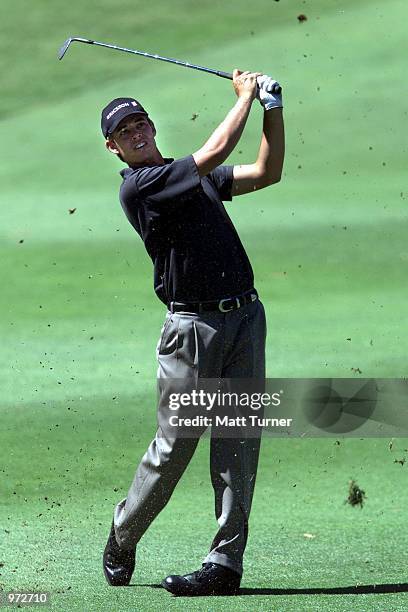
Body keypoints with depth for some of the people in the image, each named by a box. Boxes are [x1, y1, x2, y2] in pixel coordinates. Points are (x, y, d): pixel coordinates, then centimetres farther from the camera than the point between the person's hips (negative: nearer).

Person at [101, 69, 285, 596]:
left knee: (239, 439, -1)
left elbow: (267, 172, 18)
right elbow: (215, 152, -14)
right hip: (193, 325, -6)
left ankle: (226, 563, -1)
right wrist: (246, 94, -1)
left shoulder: (195, 176, 18)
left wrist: (273, 108, 8)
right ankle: (121, 542, 17)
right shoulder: (137, 187, -7)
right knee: (175, 443, -4)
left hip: (245, 316, 6)